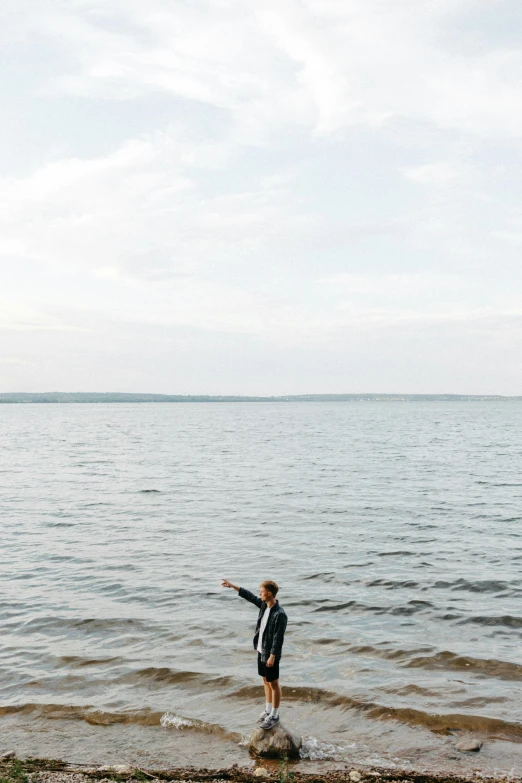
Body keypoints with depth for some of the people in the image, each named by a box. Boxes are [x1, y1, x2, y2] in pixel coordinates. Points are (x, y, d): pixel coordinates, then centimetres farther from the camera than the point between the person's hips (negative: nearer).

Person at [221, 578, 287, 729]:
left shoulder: (280, 614, -26)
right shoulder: (264, 605, -1)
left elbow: (278, 638, -23)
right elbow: (249, 596, 11)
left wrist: (272, 656, -22)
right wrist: (232, 585, 11)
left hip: (270, 654, -8)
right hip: (261, 650, 8)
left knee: (273, 683, 5)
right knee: (266, 681, 19)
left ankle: (274, 716, 16)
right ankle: (268, 710, 33)